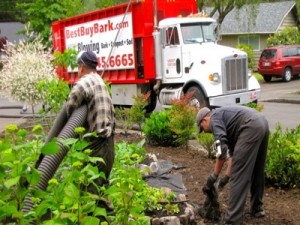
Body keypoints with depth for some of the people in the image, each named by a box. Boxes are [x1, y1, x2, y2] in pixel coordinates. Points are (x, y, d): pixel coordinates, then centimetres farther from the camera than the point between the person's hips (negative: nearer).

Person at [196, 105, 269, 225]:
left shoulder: (215, 118, 6)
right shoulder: (223, 115, 32)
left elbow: (222, 149, -8)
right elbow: (233, 150, 33)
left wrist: (214, 175, 2)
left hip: (251, 128, -10)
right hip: (262, 124, 10)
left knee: (239, 175, -5)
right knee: (257, 172, 24)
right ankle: (256, 208, 37)